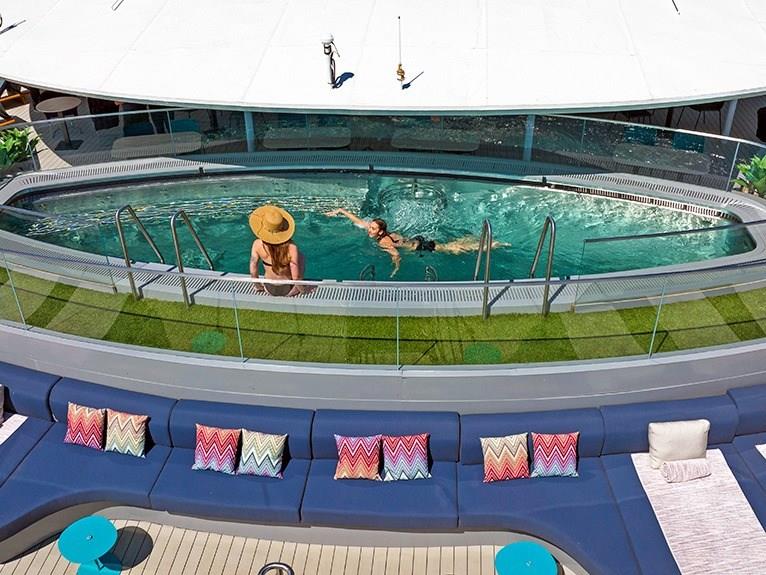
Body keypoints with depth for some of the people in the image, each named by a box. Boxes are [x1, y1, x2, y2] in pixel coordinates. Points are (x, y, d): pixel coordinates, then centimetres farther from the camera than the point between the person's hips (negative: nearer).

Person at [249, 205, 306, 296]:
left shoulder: (257, 244, -23)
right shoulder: (291, 248, -31)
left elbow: (253, 271, -14)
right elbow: (296, 277, -25)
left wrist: (258, 286, 5)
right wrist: (302, 290, -5)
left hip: (269, 289, 2)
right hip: (288, 290, -2)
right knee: (300, 255, 23)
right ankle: (301, 285, 38)